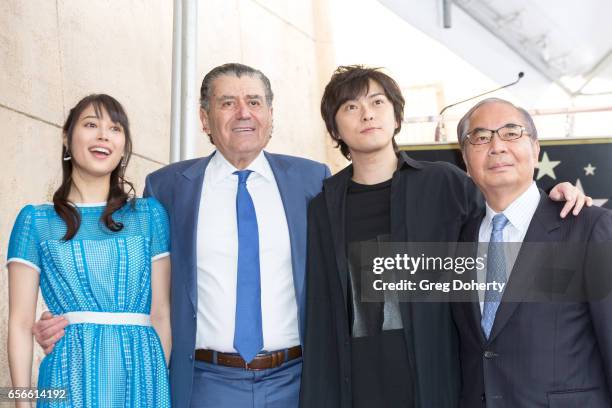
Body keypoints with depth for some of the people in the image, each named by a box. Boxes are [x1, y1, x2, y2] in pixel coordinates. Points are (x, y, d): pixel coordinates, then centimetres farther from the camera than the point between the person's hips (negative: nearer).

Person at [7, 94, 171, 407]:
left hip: (142, 376, 1)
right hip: (71, 378, -1)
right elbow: (20, 323, 2)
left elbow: (160, 314, 7)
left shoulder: (149, 214, 9)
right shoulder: (35, 220, 5)